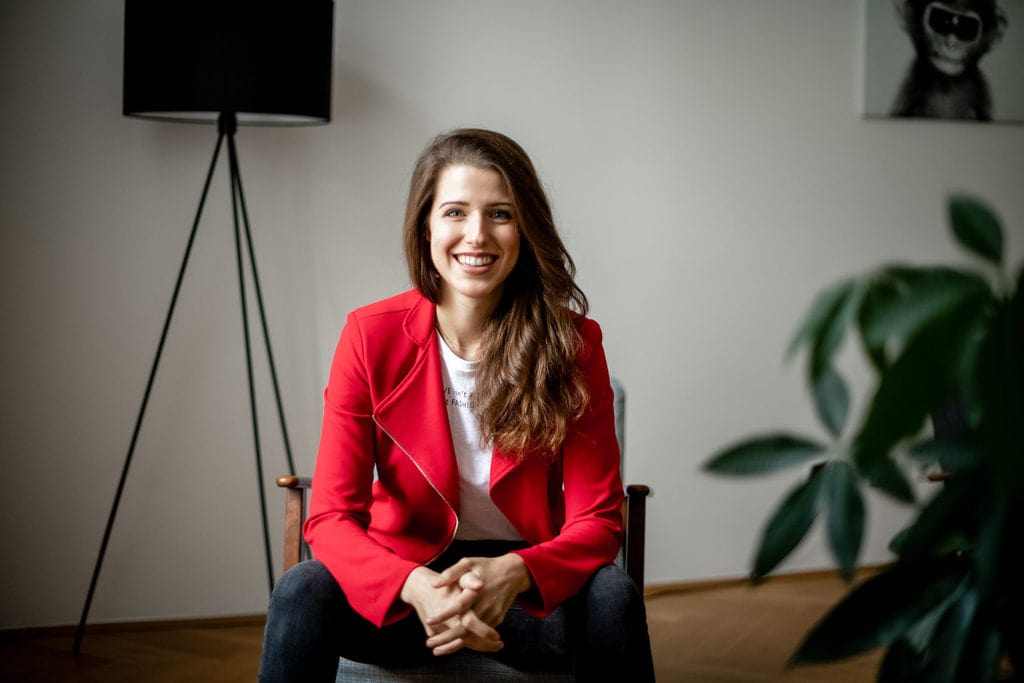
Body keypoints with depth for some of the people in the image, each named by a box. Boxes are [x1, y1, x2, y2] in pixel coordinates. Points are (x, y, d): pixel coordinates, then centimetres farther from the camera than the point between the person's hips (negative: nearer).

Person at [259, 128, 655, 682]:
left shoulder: (573, 343, -9)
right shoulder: (372, 337, -9)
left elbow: (596, 521, -9)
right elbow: (331, 517, -12)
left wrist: (512, 575, -32)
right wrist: (415, 588, -33)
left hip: (524, 590, 1)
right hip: (404, 586, 0)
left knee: (613, 596, -30)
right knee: (300, 593, -30)